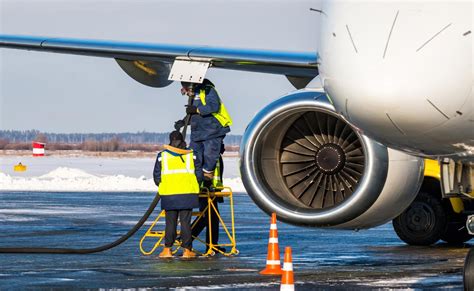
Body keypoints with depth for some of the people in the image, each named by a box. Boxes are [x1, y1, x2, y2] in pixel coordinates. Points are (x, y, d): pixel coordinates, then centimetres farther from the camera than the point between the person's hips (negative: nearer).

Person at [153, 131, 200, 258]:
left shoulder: (162, 155, 4)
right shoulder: (191, 155, 5)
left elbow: (157, 176, 7)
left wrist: (162, 186, 24)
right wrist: (193, 185, 23)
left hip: (168, 194, 0)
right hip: (188, 194, 0)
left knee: (170, 222, 7)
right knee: (185, 222, 3)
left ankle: (167, 250, 5)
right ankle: (187, 250, 3)